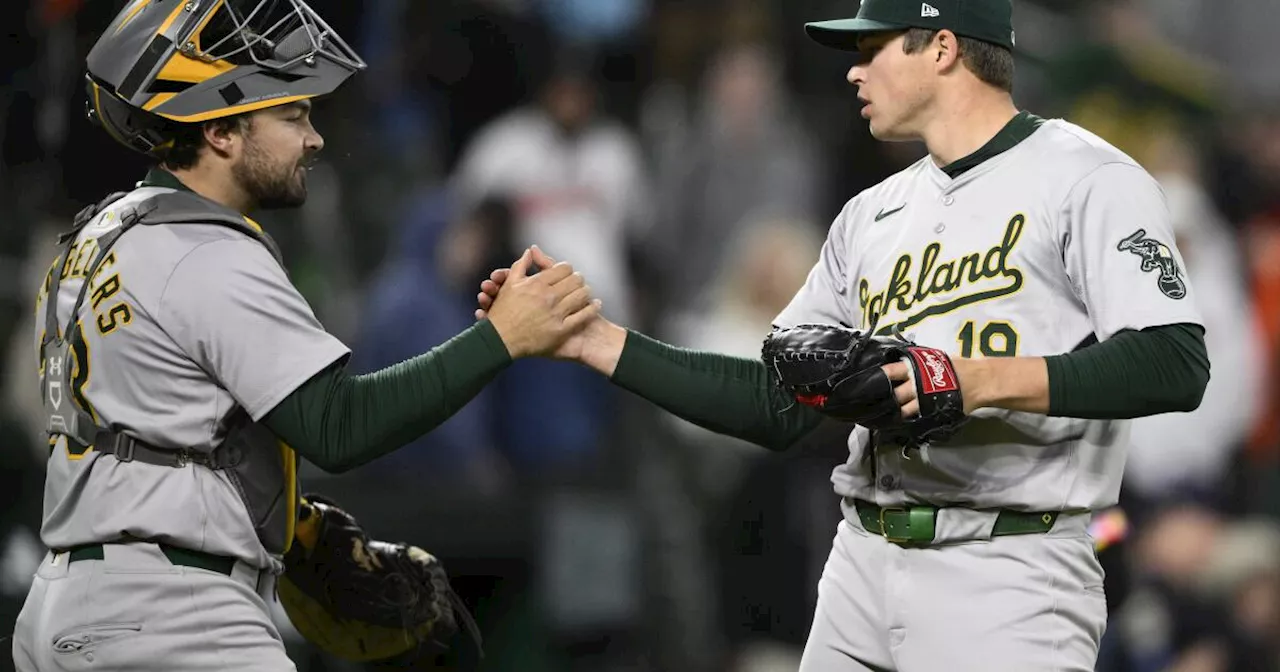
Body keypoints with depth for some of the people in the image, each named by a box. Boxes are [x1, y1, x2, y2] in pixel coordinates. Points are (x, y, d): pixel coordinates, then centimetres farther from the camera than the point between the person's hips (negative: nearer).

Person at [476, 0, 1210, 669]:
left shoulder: (1087, 180, -5)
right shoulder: (873, 214, 17)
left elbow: (1175, 366, -16)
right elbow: (776, 406, 18)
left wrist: (988, 380, -24)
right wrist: (593, 340, 12)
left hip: (1007, 578, -7)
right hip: (862, 570, 7)